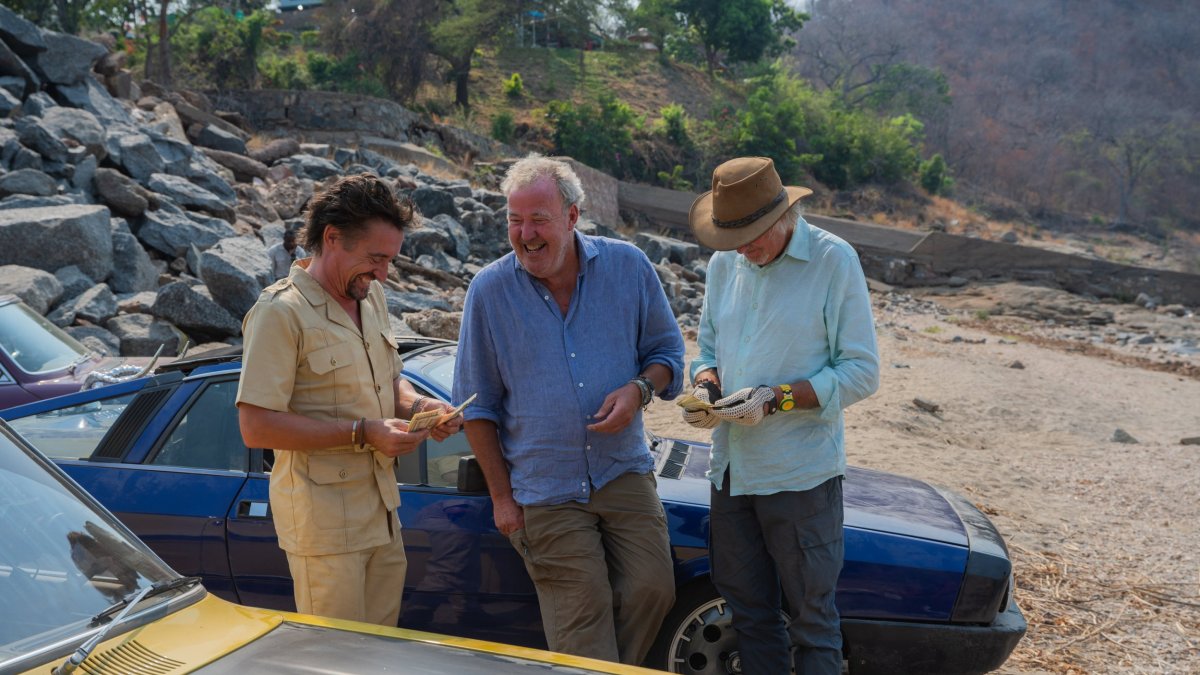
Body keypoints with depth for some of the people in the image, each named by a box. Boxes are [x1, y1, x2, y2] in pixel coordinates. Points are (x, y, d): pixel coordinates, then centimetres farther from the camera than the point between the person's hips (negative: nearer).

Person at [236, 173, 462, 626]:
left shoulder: (371, 299, 12)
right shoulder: (280, 312, -15)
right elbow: (256, 427, -20)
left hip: (381, 516, 8)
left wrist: (418, 406, 1)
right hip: (324, 523, -8)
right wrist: (362, 432, -22)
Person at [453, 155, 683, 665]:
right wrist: (501, 495, 0)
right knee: (582, 623, -1)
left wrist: (640, 388, -12)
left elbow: (666, 349, 10)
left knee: (651, 590, -1)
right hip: (545, 493, -2)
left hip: (625, 474, 2)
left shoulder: (628, 266, -2)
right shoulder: (489, 291, -4)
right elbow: (478, 405, 2)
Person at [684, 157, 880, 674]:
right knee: (749, 610, 17)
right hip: (731, 470, 6)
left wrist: (775, 398, -20)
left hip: (800, 474, -6)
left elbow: (862, 372, -12)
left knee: (811, 617, 6)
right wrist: (705, 387, -6)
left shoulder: (833, 260, -10)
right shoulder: (723, 263, 8)